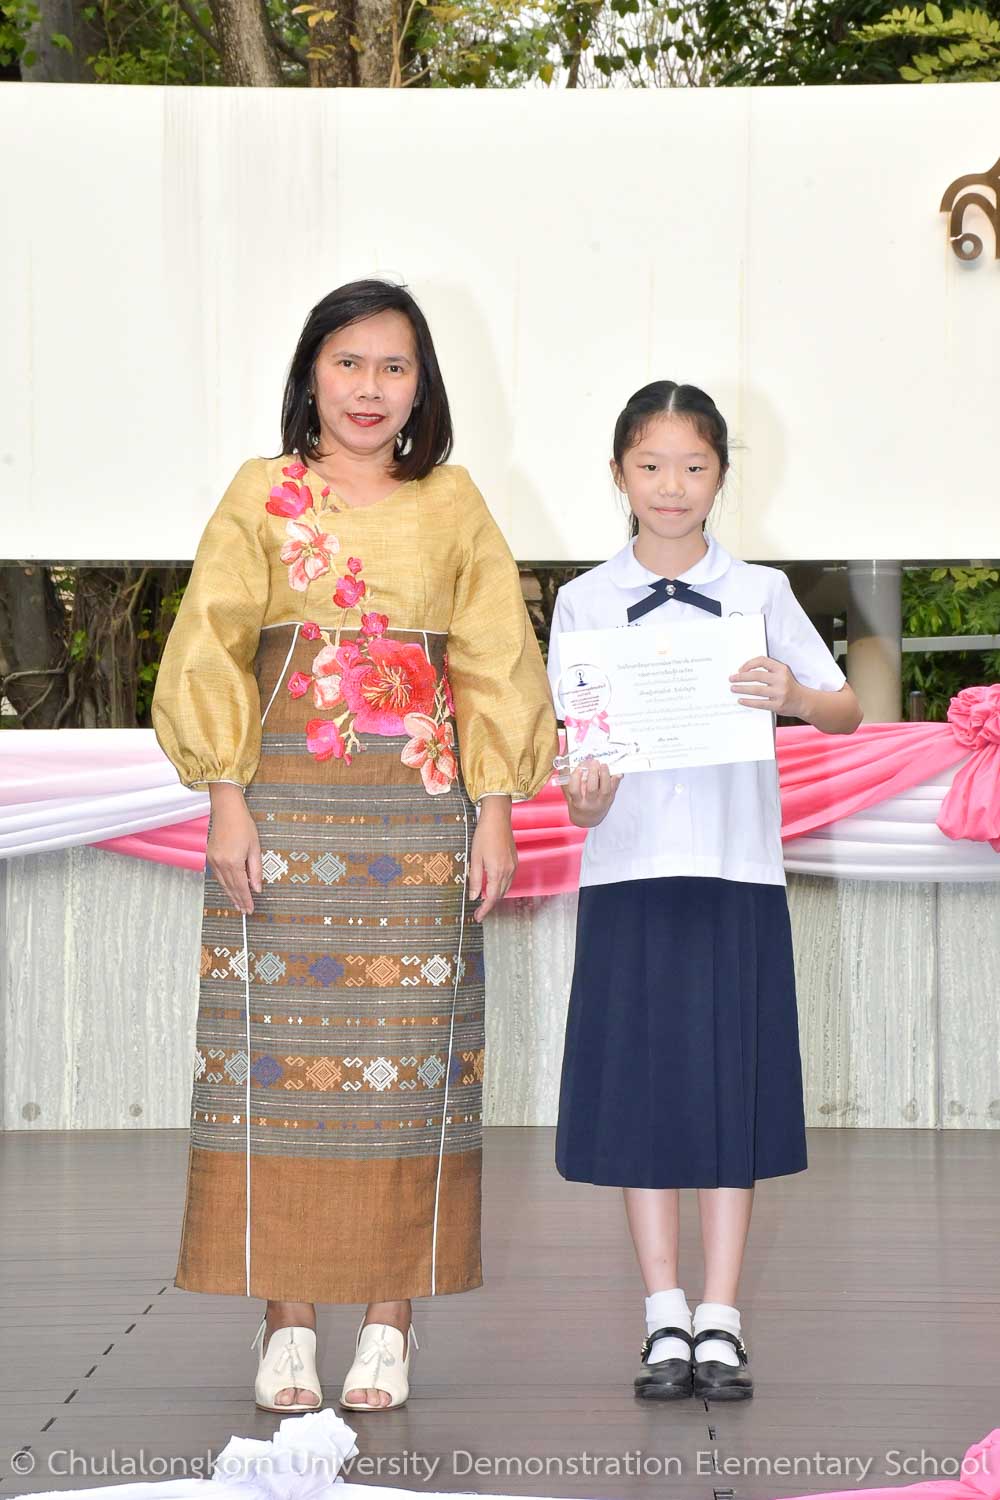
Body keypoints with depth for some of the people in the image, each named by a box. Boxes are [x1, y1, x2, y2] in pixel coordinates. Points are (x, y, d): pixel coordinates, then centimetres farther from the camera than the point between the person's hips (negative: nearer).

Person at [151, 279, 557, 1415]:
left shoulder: (452, 504, 10)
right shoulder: (264, 496, 7)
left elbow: (496, 667, 9)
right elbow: (211, 652, 2)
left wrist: (495, 815, 1)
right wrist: (227, 799, -7)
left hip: (420, 812, 1)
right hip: (286, 803, -1)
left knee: (405, 1058, -1)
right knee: (278, 1050, -3)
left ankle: (389, 1321, 4)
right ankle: (286, 1323, 2)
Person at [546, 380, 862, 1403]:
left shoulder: (759, 593, 5)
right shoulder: (585, 601, 5)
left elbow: (848, 711, 4)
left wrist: (793, 697, -17)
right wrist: (582, 795, -19)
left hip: (737, 868, 0)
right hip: (628, 868, 0)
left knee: (731, 1088, 2)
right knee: (640, 1089, 2)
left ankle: (720, 1323, 8)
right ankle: (665, 1318, 11)